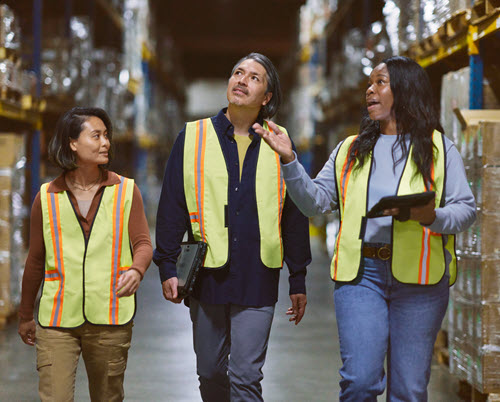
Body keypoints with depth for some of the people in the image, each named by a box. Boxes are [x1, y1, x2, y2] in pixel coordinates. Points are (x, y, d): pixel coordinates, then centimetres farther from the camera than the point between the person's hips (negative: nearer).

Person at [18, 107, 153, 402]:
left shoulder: (126, 191, 5)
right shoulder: (48, 197, 5)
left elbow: (143, 244, -1)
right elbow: (36, 260, 13)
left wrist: (136, 270, -24)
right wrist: (26, 315, 19)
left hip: (110, 320, 1)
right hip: (57, 320, 0)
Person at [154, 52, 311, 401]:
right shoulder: (193, 138, 5)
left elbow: (295, 215, 9)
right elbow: (171, 206, 5)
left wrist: (298, 281, 8)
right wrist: (167, 267, -2)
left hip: (257, 280, -1)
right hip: (206, 277, 1)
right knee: (210, 373, 11)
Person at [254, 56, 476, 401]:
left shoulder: (438, 149, 10)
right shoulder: (350, 150, 18)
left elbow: (466, 209, 4)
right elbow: (317, 202, 10)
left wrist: (431, 217, -17)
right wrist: (289, 160, -3)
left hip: (418, 277, -2)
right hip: (361, 272, 2)